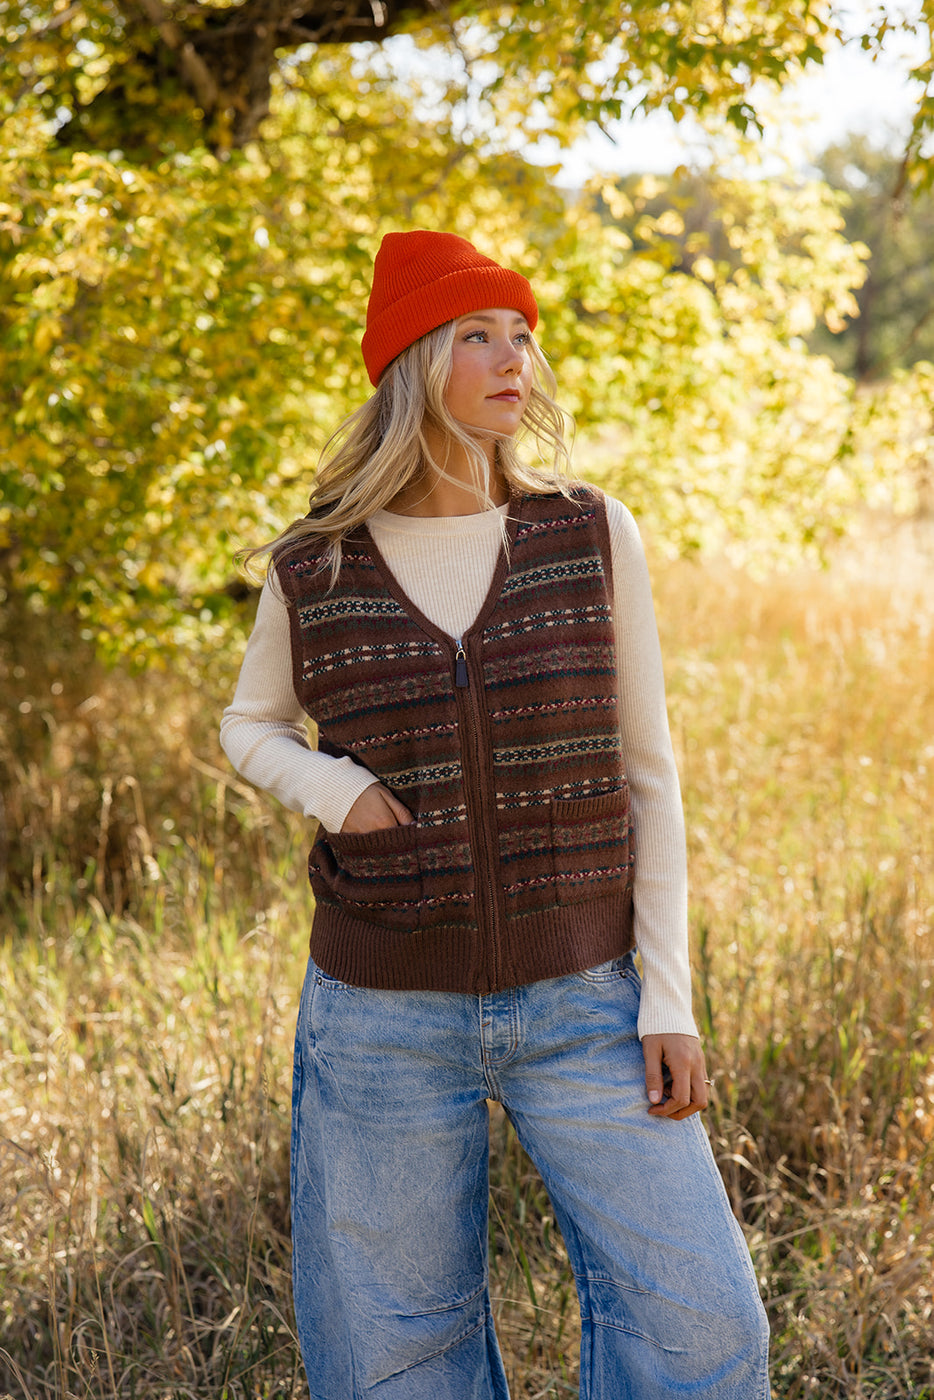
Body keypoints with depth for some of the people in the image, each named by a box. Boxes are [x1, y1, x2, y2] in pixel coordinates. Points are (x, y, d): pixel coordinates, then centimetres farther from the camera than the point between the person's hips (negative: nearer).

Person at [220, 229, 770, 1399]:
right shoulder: (315, 570, -4)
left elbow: (645, 773, 0)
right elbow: (251, 726, 14)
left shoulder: (591, 536, -3)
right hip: (384, 1016, 0)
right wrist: (331, 790, -10)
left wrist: (667, 998, -4)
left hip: (579, 1005, 0)